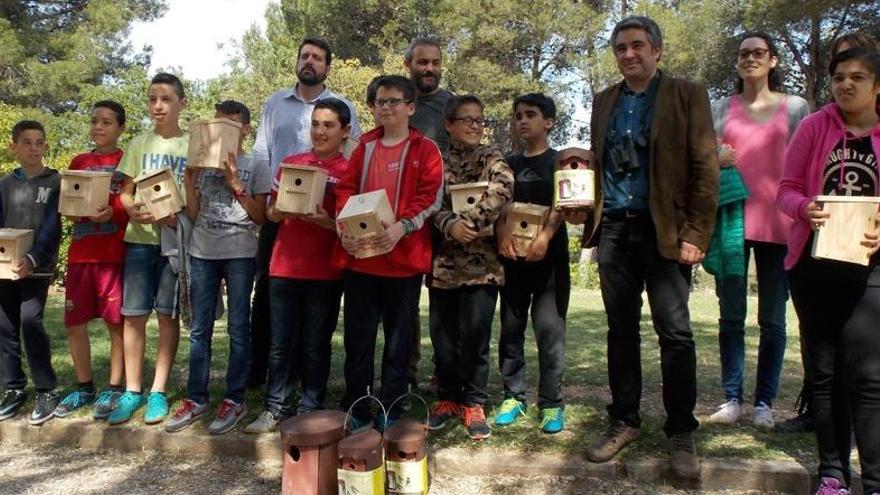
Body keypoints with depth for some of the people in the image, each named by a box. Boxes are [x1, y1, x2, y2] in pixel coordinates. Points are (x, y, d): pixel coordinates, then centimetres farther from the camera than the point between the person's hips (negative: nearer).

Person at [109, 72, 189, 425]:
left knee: (167, 314, 3)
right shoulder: (139, 144, 10)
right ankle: (132, 390, 14)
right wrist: (132, 208, -12)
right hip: (139, 237, 3)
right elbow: (125, 193, 11)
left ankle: (158, 391, 12)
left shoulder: (193, 145, 3)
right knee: (133, 315, 3)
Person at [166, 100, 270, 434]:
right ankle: (196, 398, 15)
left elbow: (260, 217, -3)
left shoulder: (256, 167, 3)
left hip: (240, 254, -3)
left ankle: (235, 400, 7)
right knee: (199, 329, 7)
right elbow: (192, 215, 10)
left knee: (238, 328, 0)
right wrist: (190, 180, -3)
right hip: (202, 253, 4)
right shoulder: (202, 163, 13)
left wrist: (234, 183, -10)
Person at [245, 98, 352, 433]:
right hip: (284, 267, 3)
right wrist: (283, 208, -9)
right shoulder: (291, 163, 10)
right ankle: (276, 408, 19)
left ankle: (310, 411, 17)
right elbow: (271, 213, 13)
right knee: (280, 342, 8)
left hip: (326, 272, -3)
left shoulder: (350, 171, 0)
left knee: (315, 344, 6)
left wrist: (325, 221, -19)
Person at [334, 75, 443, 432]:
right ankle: (356, 410, 20)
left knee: (398, 339, 7)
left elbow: (431, 196, -7)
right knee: (358, 337, 8)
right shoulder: (364, 148, 15)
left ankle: (390, 413, 18)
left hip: (404, 258, -3)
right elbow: (346, 189, 9)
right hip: (359, 256, 3)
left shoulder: (425, 149, 3)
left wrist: (403, 226, -22)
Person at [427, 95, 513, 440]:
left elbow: (502, 189, -14)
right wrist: (451, 225, -19)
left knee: (475, 335, -2)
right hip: (443, 261, 2)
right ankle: (448, 398, 25)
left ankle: (473, 403, 14)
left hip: (481, 261, -2)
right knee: (443, 335, 8)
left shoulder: (491, 158, 5)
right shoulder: (437, 160, 10)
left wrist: (470, 220, -20)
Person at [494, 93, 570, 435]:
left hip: (549, 255, -4)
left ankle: (551, 402, 4)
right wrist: (503, 233, -13)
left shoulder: (559, 161, 4)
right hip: (513, 256, 4)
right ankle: (513, 395, 17)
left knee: (549, 328, -5)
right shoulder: (510, 164, 15)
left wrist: (545, 236, -23)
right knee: (511, 327, 6)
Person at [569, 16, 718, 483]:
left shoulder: (687, 95, 1)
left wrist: (695, 234, -12)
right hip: (614, 229, 4)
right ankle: (623, 421, 22)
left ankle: (681, 434, 11)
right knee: (621, 330, 10)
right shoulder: (604, 101, 14)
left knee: (675, 333, -3)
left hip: (664, 231, -4)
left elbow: (705, 169, -4)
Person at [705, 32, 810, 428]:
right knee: (731, 317, 3)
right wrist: (715, 159, -11)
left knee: (773, 318, 3)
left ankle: (764, 402, 12)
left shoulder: (795, 107, 10)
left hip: (778, 224, 0)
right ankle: (732, 398, 11)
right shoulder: (721, 109, 11)